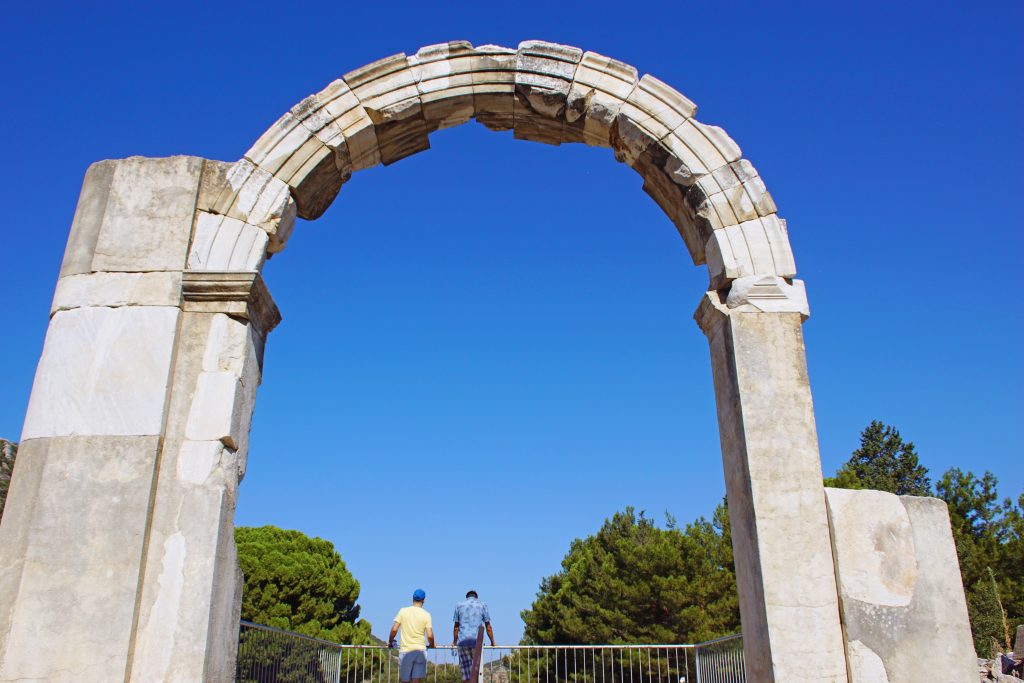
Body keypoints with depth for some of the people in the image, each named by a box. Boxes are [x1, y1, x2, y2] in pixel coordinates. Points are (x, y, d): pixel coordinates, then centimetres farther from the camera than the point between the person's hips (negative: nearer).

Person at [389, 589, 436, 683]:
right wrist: (432, 645, 14)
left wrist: (390, 642, 14)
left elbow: (394, 629, -4)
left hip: (405, 651, 0)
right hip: (420, 650, 0)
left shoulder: (403, 611, 1)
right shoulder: (426, 615, 0)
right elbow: (430, 636, -6)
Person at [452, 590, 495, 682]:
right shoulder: (482, 605, 11)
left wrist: (454, 642, 25)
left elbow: (456, 627, 15)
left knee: (465, 667, 3)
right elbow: (488, 627, 11)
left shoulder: (459, 605, 14)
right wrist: (492, 642, 20)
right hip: (476, 640, -1)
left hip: (462, 640, 1)